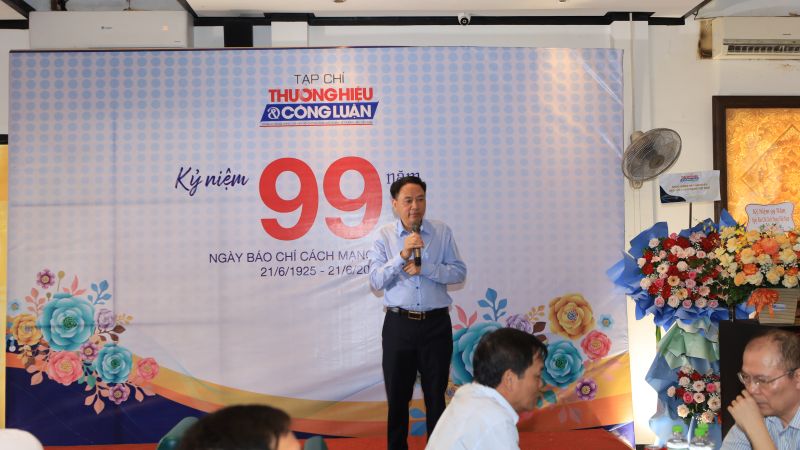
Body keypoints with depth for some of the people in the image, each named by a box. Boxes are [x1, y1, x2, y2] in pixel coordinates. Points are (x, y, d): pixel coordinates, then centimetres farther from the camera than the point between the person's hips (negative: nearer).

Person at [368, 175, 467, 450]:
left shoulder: (442, 232, 1)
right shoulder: (384, 236, -1)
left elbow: (460, 272, -4)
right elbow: (376, 281, -9)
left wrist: (424, 268, -17)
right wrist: (402, 255, -22)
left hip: (436, 324, 0)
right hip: (399, 324, 0)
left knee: (436, 395, 13)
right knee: (397, 396, 12)